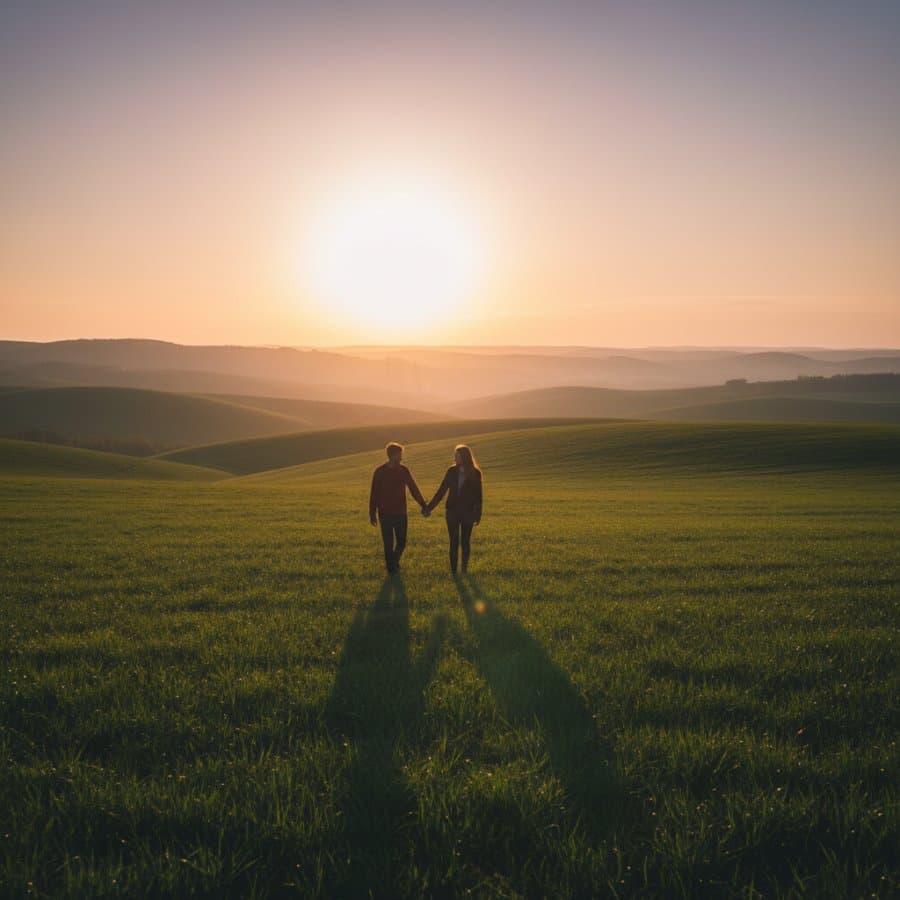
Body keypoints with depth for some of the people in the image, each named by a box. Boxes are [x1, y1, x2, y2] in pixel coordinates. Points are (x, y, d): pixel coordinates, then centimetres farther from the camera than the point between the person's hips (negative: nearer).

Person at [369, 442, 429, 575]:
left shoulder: (403, 470, 0)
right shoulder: (379, 472, -7)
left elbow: (414, 489, 4)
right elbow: (374, 494, -3)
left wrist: (423, 505, -2)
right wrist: (372, 514, -4)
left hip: (400, 514, 2)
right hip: (385, 514, -2)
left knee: (401, 543, 5)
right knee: (388, 544, 0)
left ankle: (395, 562, 31)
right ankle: (391, 569, 13)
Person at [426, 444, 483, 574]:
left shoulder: (475, 473, -4)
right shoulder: (452, 471, 1)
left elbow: (478, 496, -1)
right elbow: (441, 491, 5)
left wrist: (477, 516, -4)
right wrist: (429, 507, 1)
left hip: (467, 512, -1)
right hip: (452, 511, 1)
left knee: (465, 542, 5)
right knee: (454, 542, 0)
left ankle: (464, 569, 17)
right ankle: (453, 570, 4)